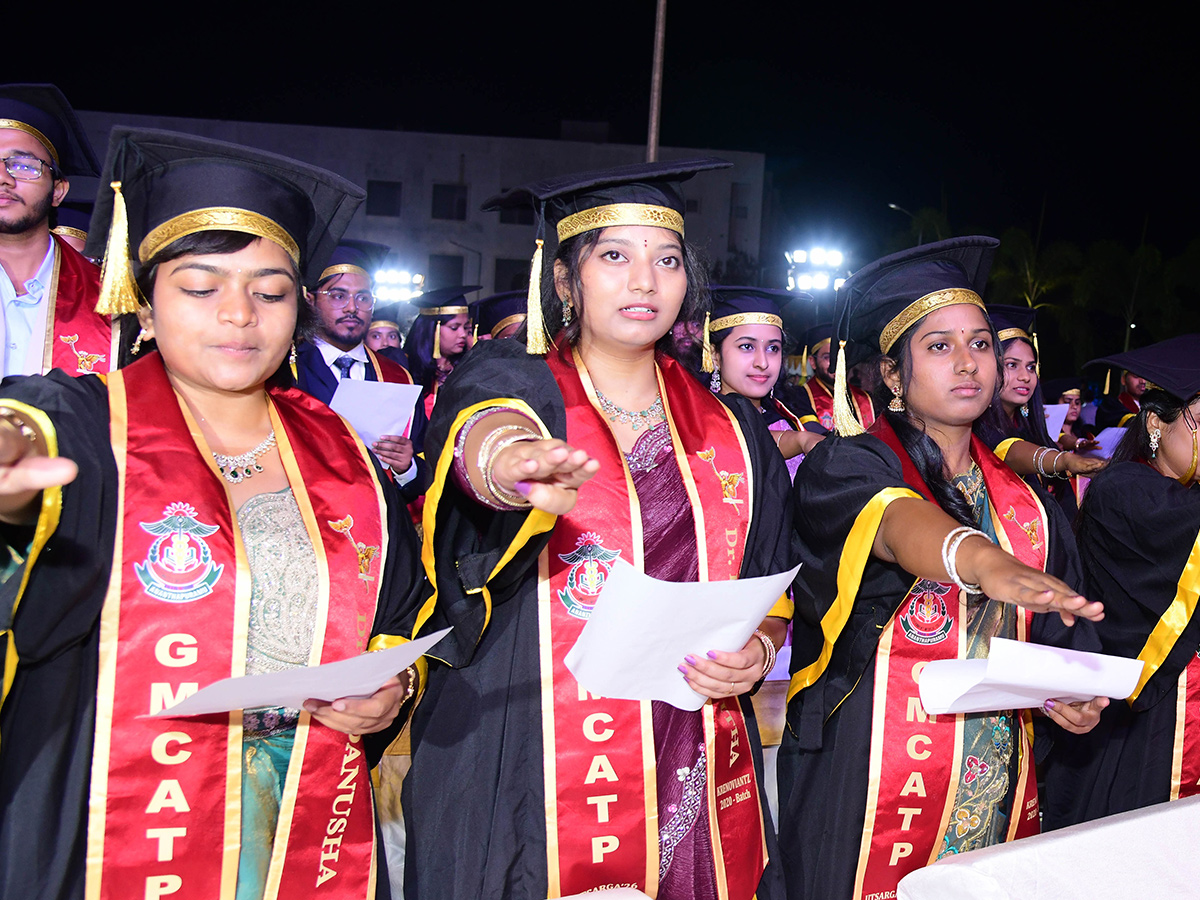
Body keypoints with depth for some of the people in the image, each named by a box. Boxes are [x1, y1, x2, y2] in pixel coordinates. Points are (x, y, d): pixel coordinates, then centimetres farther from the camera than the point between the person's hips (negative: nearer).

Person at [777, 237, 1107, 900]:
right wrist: (981, 560, -50)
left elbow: (1049, 644, 14)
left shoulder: (1023, 505, 9)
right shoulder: (846, 466, -8)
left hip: (997, 796, 5)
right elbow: (897, 522, -31)